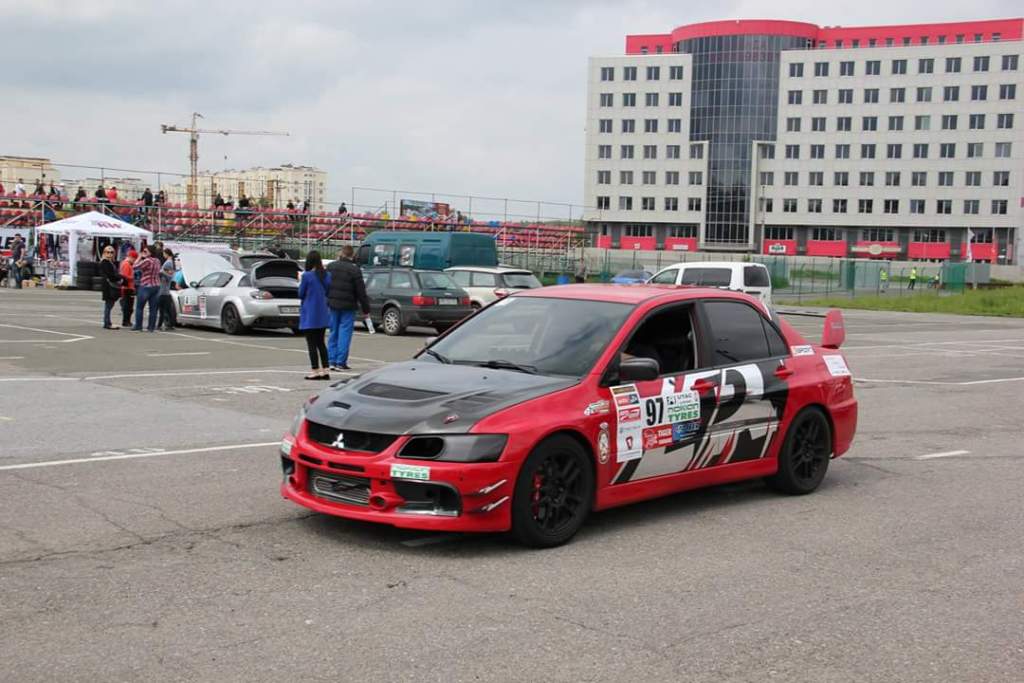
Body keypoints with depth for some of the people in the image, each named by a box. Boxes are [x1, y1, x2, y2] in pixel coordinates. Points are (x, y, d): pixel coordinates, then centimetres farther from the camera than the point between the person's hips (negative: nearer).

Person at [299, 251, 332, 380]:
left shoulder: (307, 276, -15)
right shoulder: (327, 275, 2)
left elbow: (301, 294, -7)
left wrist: (300, 282, 8)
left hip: (309, 315, -6)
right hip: (322, 314, 6)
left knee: (311, 344, 1)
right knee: (320, 342, 14)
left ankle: (315, 371, 0)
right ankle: (325, 370, 12)